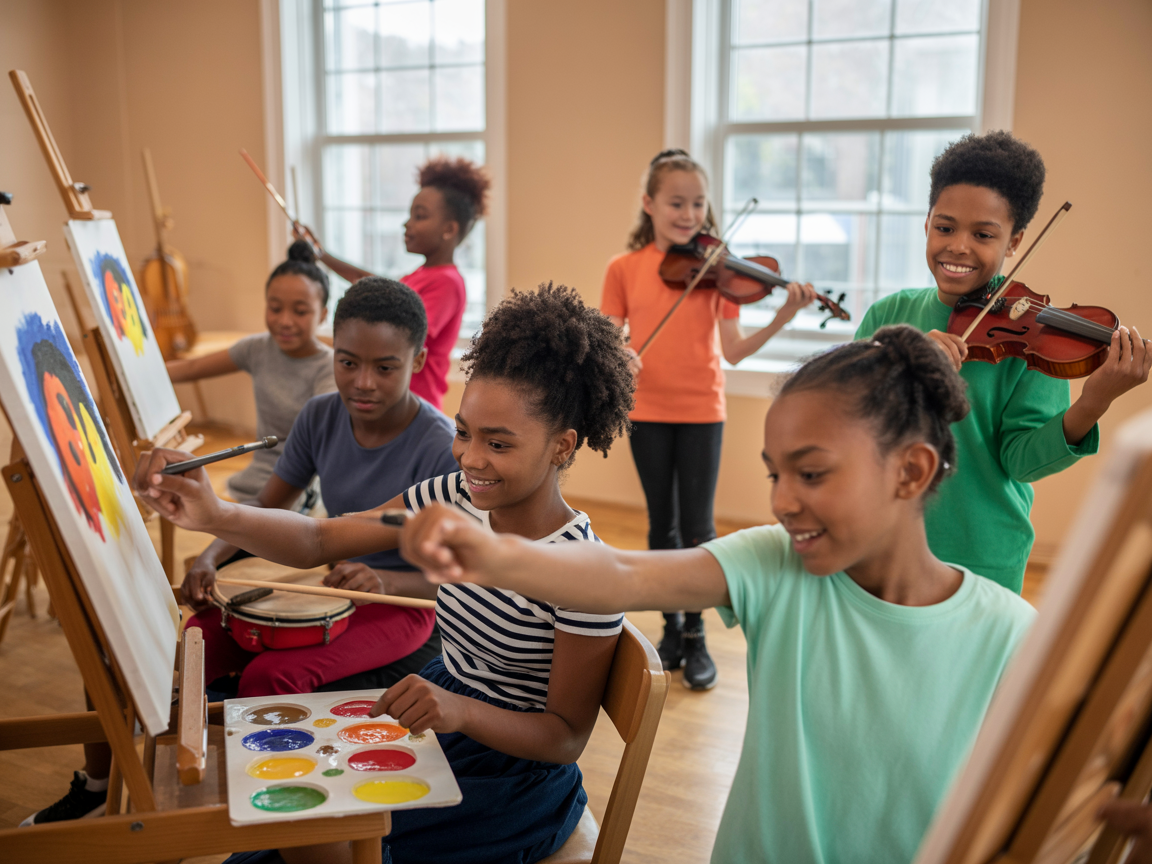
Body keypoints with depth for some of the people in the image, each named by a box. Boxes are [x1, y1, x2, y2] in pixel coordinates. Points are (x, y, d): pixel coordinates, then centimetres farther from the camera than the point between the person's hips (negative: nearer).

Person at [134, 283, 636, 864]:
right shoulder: (457, 499, -7)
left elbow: (568, 737, -19)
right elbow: (319, 541, -8)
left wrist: (463, 711, -37)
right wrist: (215, 515, -26)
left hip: (515, 769, -6)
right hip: (441, 713, 6)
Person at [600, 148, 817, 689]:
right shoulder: (625, 268, 1)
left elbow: (733, 351, -8)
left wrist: (783, 317, -22)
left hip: (701, 411, -1)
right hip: (648, 410, 1)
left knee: (697, 528, 0)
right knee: (662, 524, 11)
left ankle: (695, 639, 14)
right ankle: (671, 628, 26)